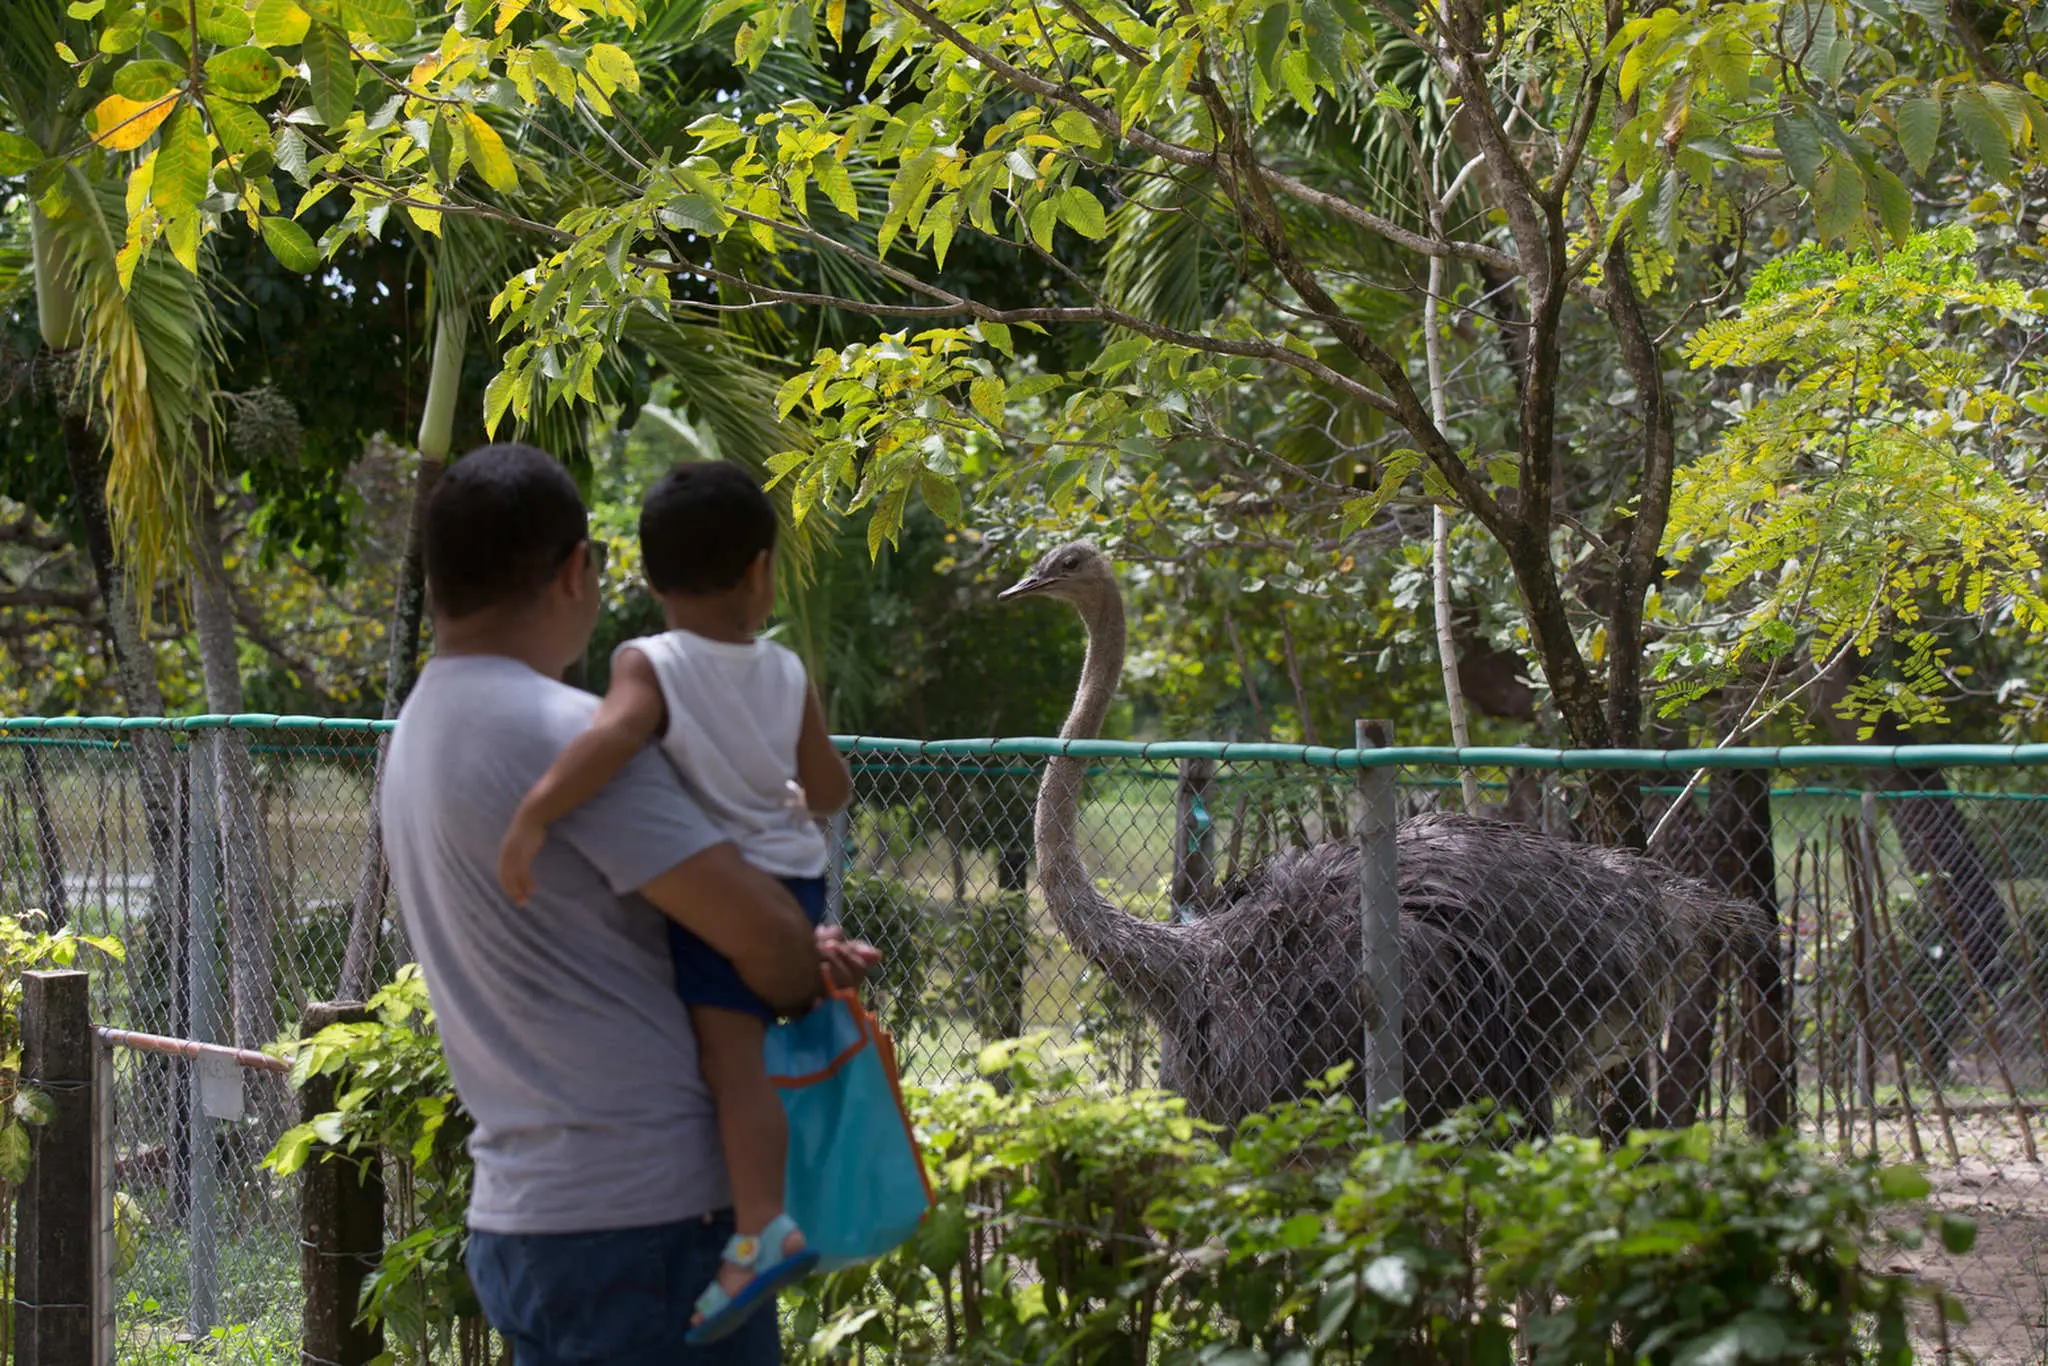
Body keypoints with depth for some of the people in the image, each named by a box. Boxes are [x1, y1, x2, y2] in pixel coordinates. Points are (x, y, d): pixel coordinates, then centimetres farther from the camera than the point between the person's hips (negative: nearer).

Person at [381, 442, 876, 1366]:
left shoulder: (423, 730, 13)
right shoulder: (563, 734, -17)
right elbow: (766, 934, -17)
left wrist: (794, 955, 4)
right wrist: (798, 988, 6)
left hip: (518, 1221, 9)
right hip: (649, 1219, -9)